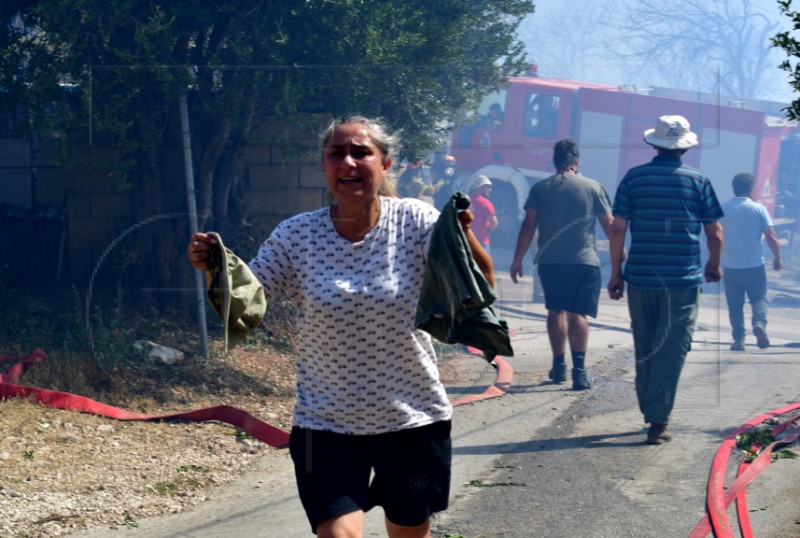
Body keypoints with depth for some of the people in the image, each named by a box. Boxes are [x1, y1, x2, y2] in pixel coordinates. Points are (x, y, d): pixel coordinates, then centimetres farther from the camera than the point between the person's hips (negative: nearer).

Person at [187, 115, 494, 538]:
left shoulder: (415, 222, -7)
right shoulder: (296, 235, -5)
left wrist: (463, 235, -37)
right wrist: (212, 271, -25)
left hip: (413, 420, 1)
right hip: (327, 423, 0)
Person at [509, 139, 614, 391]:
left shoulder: (540, 188, 4)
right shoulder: (593, 187, 2)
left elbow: (528, 226, 2)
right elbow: (610, 225, 5)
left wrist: (517, 260, 8)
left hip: (550, 261, 1)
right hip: (585, 261, -1)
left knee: (556, 311, 13)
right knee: (578, 314, -2)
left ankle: (559, 366, 15)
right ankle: (579, 369, -12)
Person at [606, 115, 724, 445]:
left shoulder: (634, 178, 1)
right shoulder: (698, 181, -1)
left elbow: (617, 230, -1)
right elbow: (715, 233, 2)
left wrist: (616, 273, 7)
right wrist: (714, 266, 20)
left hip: (640, 278, 2)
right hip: (683, 281, -2)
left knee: (644, 349, 15)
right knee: (672, 350, -1)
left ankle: (650, 413, 25)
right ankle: (658, 420, -9)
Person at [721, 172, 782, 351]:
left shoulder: (722, 209, 0)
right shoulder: (758, 209, -5)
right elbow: (771, 237, -7)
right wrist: (777, 258, 6)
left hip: (731, 267, 1)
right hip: (755, 265, -1)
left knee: (735, 304, 10)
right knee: (759, 298, 11)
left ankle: (739, 339, 3)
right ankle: (759, 323, -15)